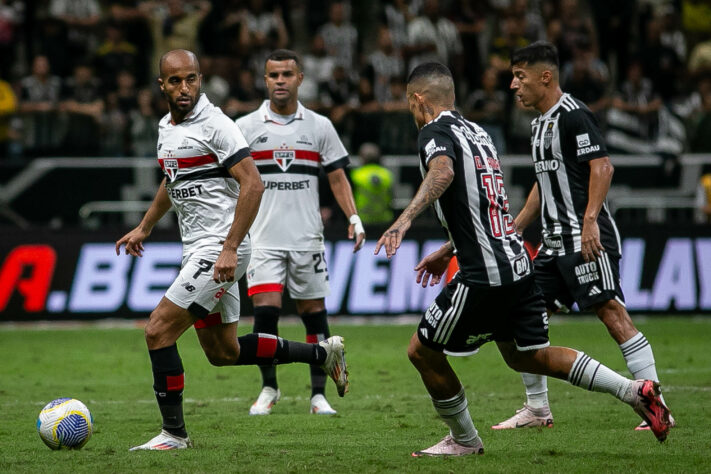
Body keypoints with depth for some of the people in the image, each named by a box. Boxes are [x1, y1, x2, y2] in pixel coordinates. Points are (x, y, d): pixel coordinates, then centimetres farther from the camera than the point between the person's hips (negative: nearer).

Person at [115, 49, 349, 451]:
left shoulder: (215, 125, -15)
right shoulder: (167, 127, 12)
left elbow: (253, 184, -20)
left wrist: (230, 249, -24)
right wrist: (144, 228, 32)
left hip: (219, 250, -9)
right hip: (196, 249, 9)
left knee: (159, 330, -13)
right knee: (223, 352, 14)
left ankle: (174, 433, -3)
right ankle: (323, 353, 27)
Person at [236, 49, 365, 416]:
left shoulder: (319, 127, 6)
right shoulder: (245, 127, 3)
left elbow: (337, 177, 9)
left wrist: (354, 218, -3)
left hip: (306, 237, 1)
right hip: (264, 238, -1)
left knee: (313, 312, 2)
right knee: (265, 310, -11)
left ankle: (318, 394, 10)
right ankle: (268, 388, 7)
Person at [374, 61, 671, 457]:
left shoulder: (435, 133, -8)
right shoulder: (476, 132, 19)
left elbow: (443, 172, -33)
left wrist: (406, 218, -44)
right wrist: (448, 251, 37)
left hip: (484, 277, -9)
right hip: (517, 265, 9)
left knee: (422, 350, 6)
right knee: (528, 357, 19)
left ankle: (464, 440, 18)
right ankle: (635, 390, 10)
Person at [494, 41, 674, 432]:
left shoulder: (573, 115, -10)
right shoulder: (540, 123, 20)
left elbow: (602, 166, -19)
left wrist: (589, 220, -28)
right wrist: (513, 230, 25)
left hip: (586, 238, -10)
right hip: (555, 241, 10)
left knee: (612, 314, -14)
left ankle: (657, 407, -14)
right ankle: (537, 409, 16)